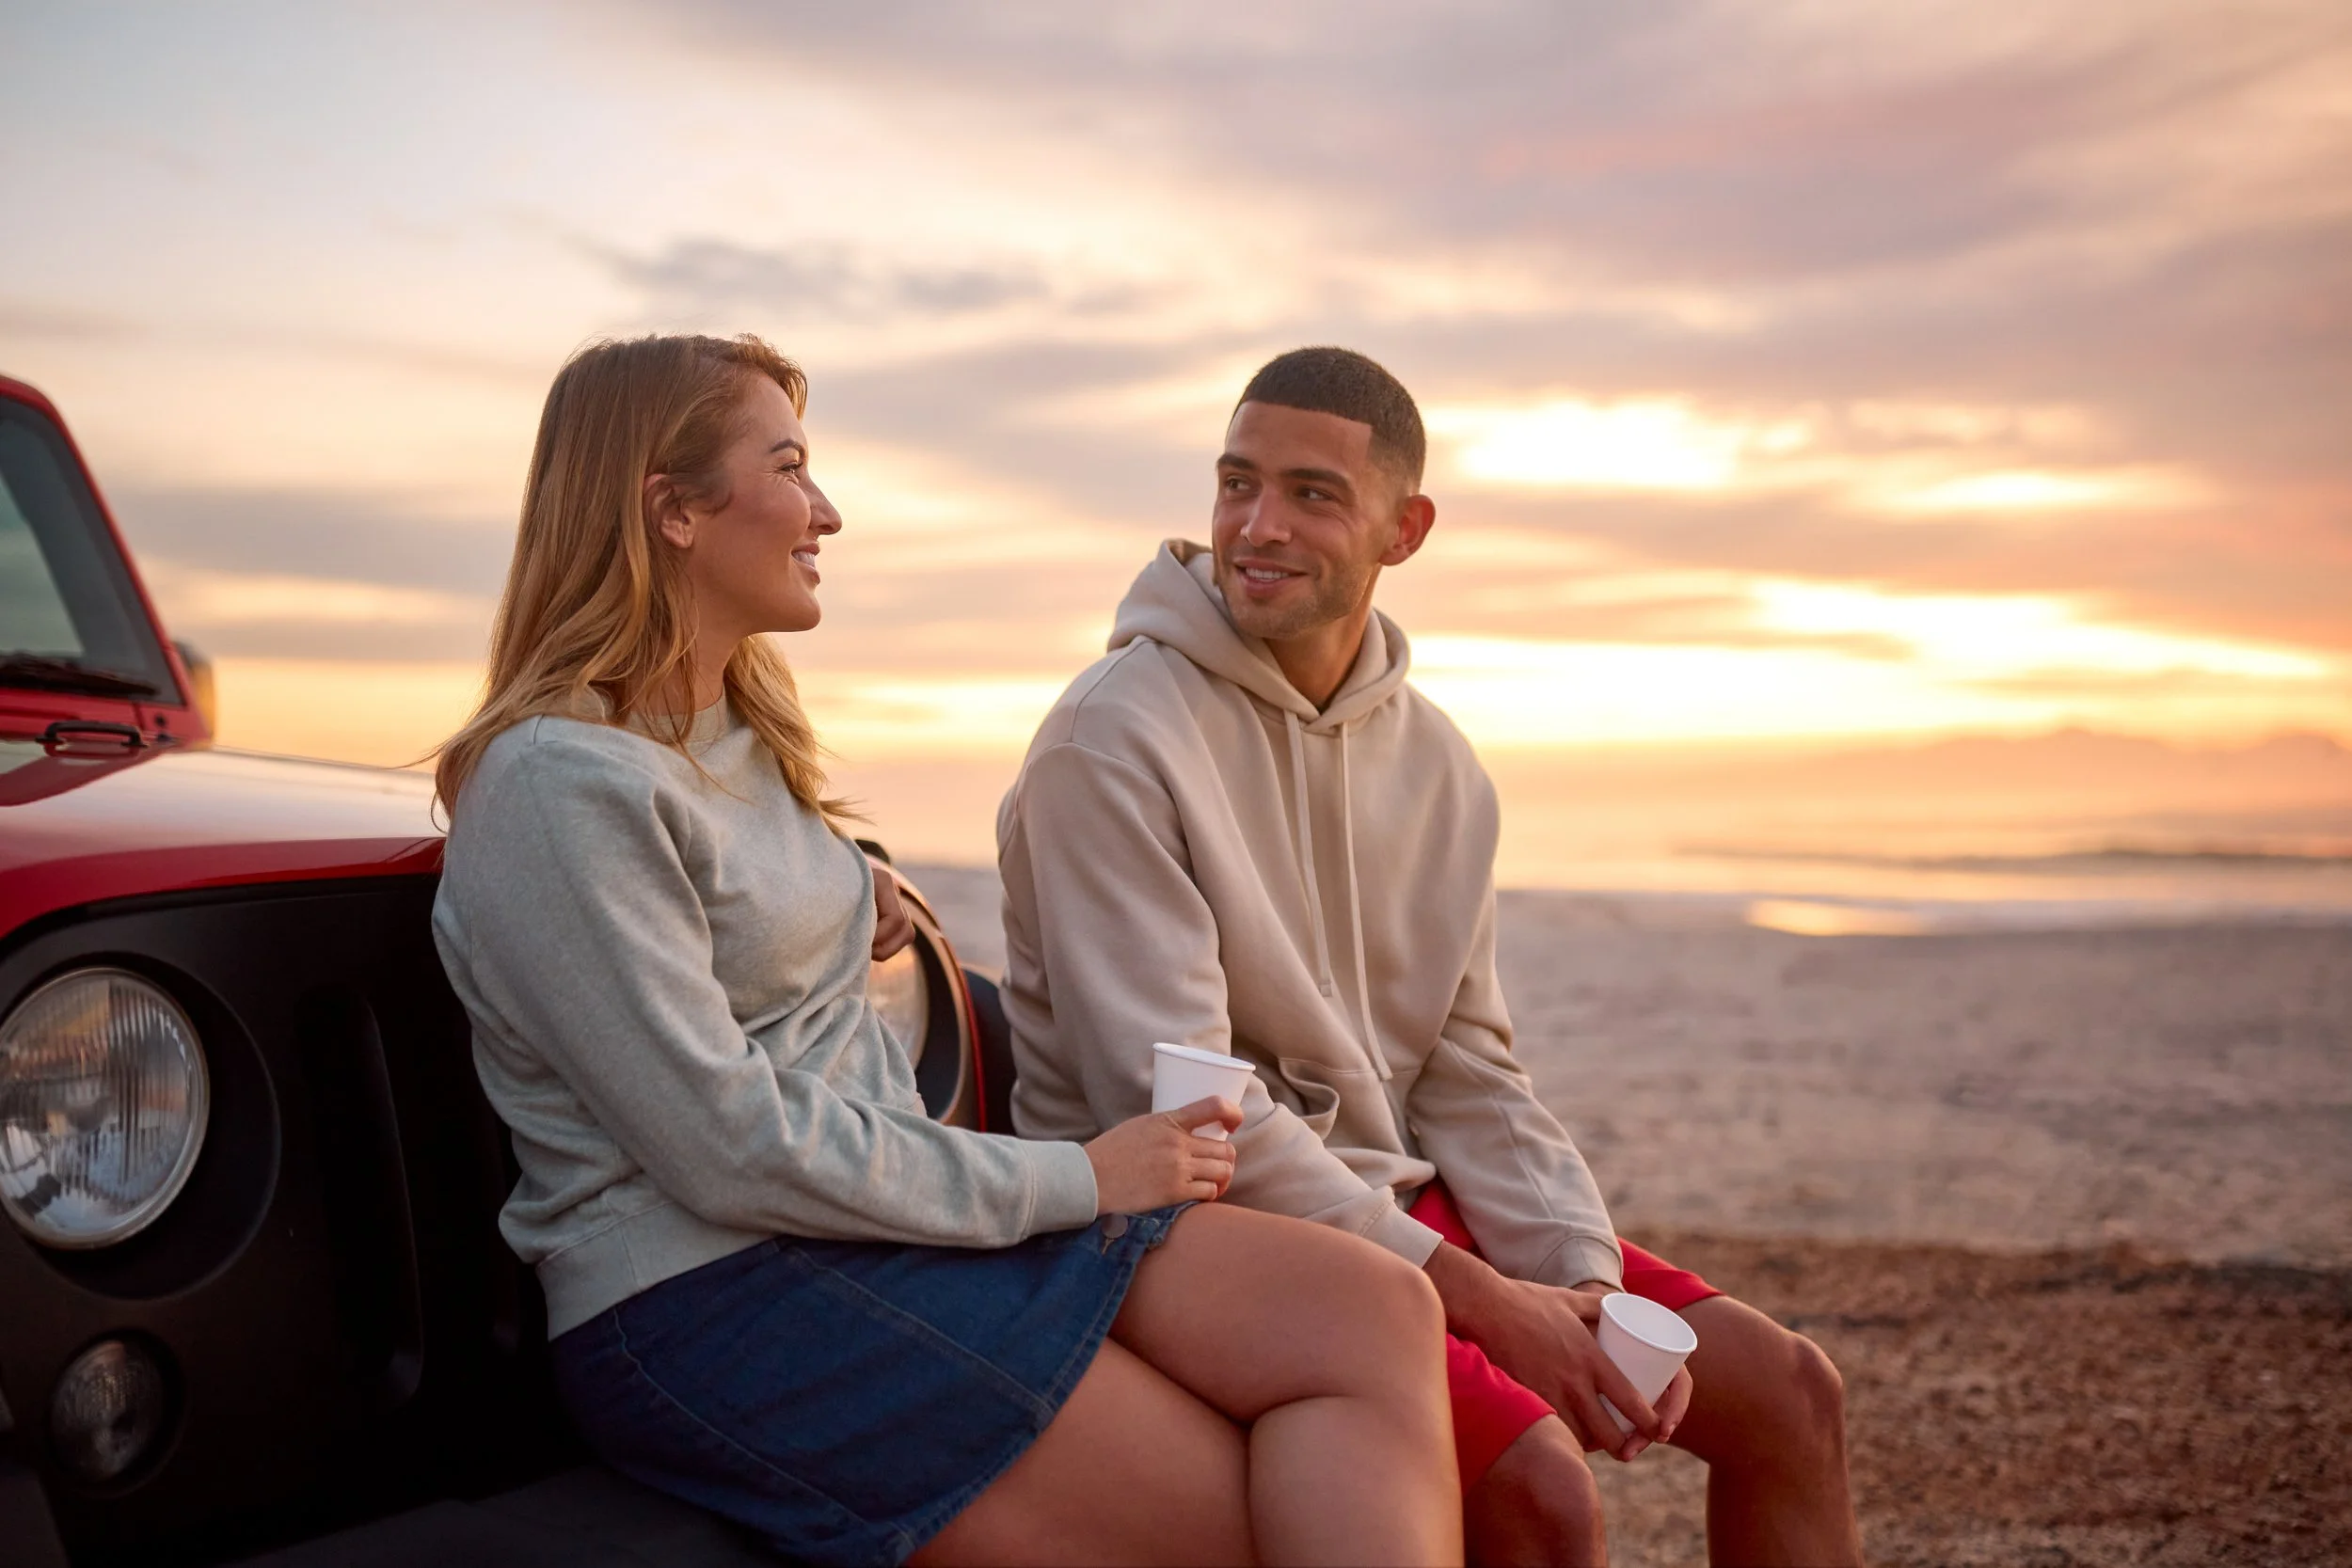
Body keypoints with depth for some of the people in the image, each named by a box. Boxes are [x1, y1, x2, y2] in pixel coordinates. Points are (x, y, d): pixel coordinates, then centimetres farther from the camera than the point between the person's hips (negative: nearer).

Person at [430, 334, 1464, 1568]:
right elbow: (732, 1148, -18)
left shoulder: (744, 737, 16)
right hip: (706, 1307, -8)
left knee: (1380, 1313, -13)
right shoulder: (561, 782, -14)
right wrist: (1070, 1182, -12)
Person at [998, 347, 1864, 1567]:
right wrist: (1473, 1294, -20)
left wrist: (1587, 1284, -7)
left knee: (1788, 1395, 2)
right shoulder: (1114, 742, -15)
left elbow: (1469, 1077, 10)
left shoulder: (1437, 766, 7)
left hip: (1397, 1200, 7)